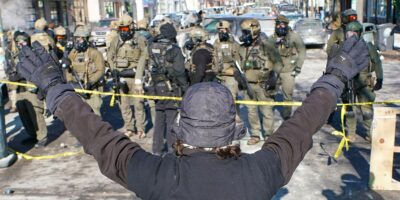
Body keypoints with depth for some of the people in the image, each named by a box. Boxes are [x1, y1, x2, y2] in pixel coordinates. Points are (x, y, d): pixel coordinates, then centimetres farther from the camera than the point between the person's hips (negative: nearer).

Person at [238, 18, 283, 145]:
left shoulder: (266, 46, -10)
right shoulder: (243, 48, 8)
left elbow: (278, 63, -7)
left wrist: (273, 78, -14)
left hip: (264, 85, -6)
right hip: (249, 85, 6)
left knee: (267, 111, 3)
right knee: (252, 111, 11)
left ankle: (269, 135, 17)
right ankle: (255, 135, 23)